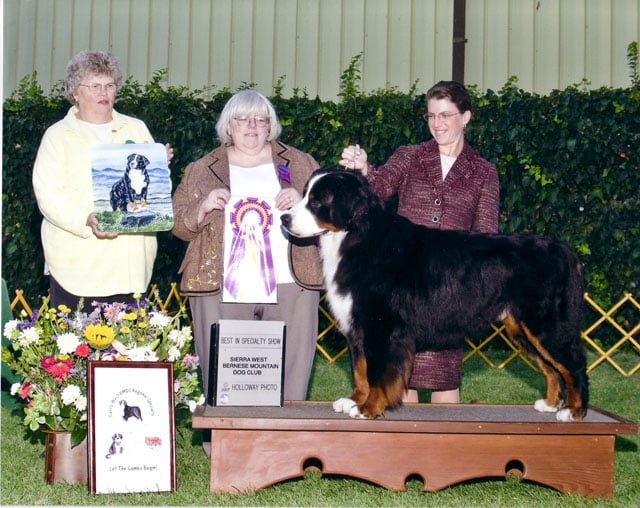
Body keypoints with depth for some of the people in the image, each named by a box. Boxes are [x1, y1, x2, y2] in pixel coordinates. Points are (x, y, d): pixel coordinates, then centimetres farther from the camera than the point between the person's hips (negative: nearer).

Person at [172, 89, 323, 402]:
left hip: (291, 286, 0)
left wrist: (303, 204, -6)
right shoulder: (202, 170, 16)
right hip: (219, 289, 0)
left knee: (291, 375, -4)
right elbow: (178, 224, 13)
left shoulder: (300, 164, 16)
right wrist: (203, 206, -6)